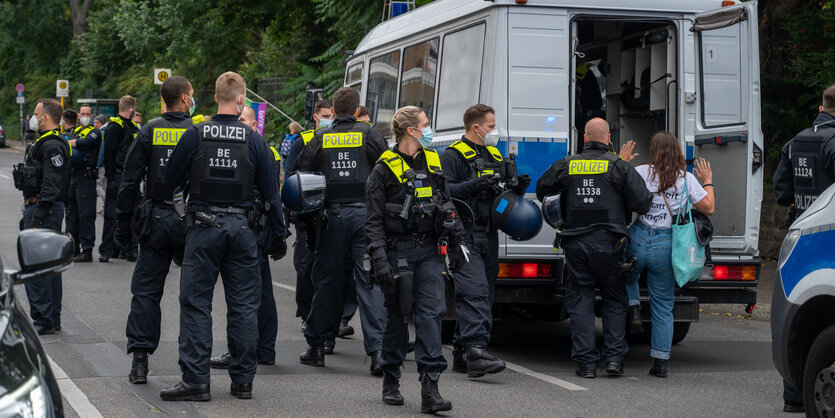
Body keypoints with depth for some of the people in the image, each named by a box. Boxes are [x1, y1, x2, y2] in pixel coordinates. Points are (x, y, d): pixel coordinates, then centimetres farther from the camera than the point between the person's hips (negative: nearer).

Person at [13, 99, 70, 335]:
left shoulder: (52, 146, -17)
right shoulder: (45, 143, 17)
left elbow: (50, 188, -23)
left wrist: (36, 220, -25)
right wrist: (30, 216, 22)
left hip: (44, 210, -11)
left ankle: (43, 320, -9)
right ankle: (52, 319, 19)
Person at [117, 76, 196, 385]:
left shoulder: (149, 131, 0)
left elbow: (130, 181, -1)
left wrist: (123, 223, 5)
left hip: (156, 219, 1)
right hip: (191, 220, -1)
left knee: (145, 290, 5)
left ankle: (139, 359, -1)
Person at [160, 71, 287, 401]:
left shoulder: (195, 135, -4)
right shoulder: (254, 140, -2)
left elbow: (168, 181, 0)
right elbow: (270, 192, 2)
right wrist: (278, 235, 11)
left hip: (203, 226, -1)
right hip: (241, 226, 1)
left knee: (196, 303, 2)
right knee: (244, 305, 8)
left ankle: (195, 380, -3)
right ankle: (243, 380, 11)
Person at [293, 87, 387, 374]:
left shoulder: (320, 138, 6)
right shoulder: (368, 135, 1)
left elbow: (299, 173, 6)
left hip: (333, 216, 2)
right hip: (365, 213, -2)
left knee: (327, 282, 12)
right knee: (370, 282, -4)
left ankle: (316, 347, 19)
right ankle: (377, 350, -13)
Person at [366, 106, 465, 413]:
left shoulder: (433, 162, 11)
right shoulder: (385, 169, -5)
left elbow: (447, 206, 20)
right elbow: (373, 220, -7)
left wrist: (456, 243, 17)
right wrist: (379, 260, -15)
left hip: (429, 251, 4)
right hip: (398, 252, -4)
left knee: (432, 312, -8)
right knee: (398, 315, 4)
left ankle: (430, 387, -11)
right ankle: (391, 380, 22)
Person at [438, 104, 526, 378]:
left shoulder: (494, 156, 22)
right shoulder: (453, 155, -3)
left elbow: (505, 191, 30)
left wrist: (518, 186, 8)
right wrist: (476, 185, -23)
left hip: (488, 236, 8)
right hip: (464, 234, -8)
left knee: (485, 295, 8)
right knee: (475, 293, -19)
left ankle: (462, 355, 15)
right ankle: (476, 352, -27)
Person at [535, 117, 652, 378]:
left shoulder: (566, 166, 4)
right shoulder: (619, 166, -3)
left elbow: (542, 190, 18)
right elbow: (642, 203, -8)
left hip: (576, 243, 2)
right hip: (609, 244, -2)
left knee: (580, 302, 7)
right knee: (614, 301, 12)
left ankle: (586, 362, 4)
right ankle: (614, 358, 4)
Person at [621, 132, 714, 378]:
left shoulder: (641, 172, -5)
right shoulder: (686, 179, -2)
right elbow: (708, 208, 3)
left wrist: (623, 163, 11)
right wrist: (708, 182, 19)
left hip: (638, 240, -1)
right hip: (666, 247, 1)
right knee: (663, 307, 10)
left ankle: (632, 304, 7)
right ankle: (660, 361, 11)